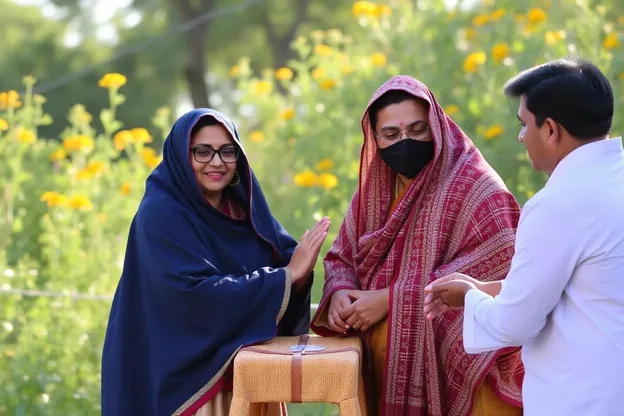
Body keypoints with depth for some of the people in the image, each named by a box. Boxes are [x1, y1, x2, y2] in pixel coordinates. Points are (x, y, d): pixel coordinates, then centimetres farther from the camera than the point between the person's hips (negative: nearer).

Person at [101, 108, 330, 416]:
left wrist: (301, 266, -26)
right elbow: (195, 293, -24)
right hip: (181, 372, -6)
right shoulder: (160, 213, -15)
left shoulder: (243, 205, 6)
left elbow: (284, 253, -1)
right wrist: (286, 276, -23)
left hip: (243, 366, 6)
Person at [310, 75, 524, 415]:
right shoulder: (374, 188, 9)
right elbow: (342, 257, 15)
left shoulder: (474, 186, -12)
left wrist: (392, 299, -21)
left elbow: (491, 271, -22)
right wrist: (339, 294, -10)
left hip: (454, 367, -6)